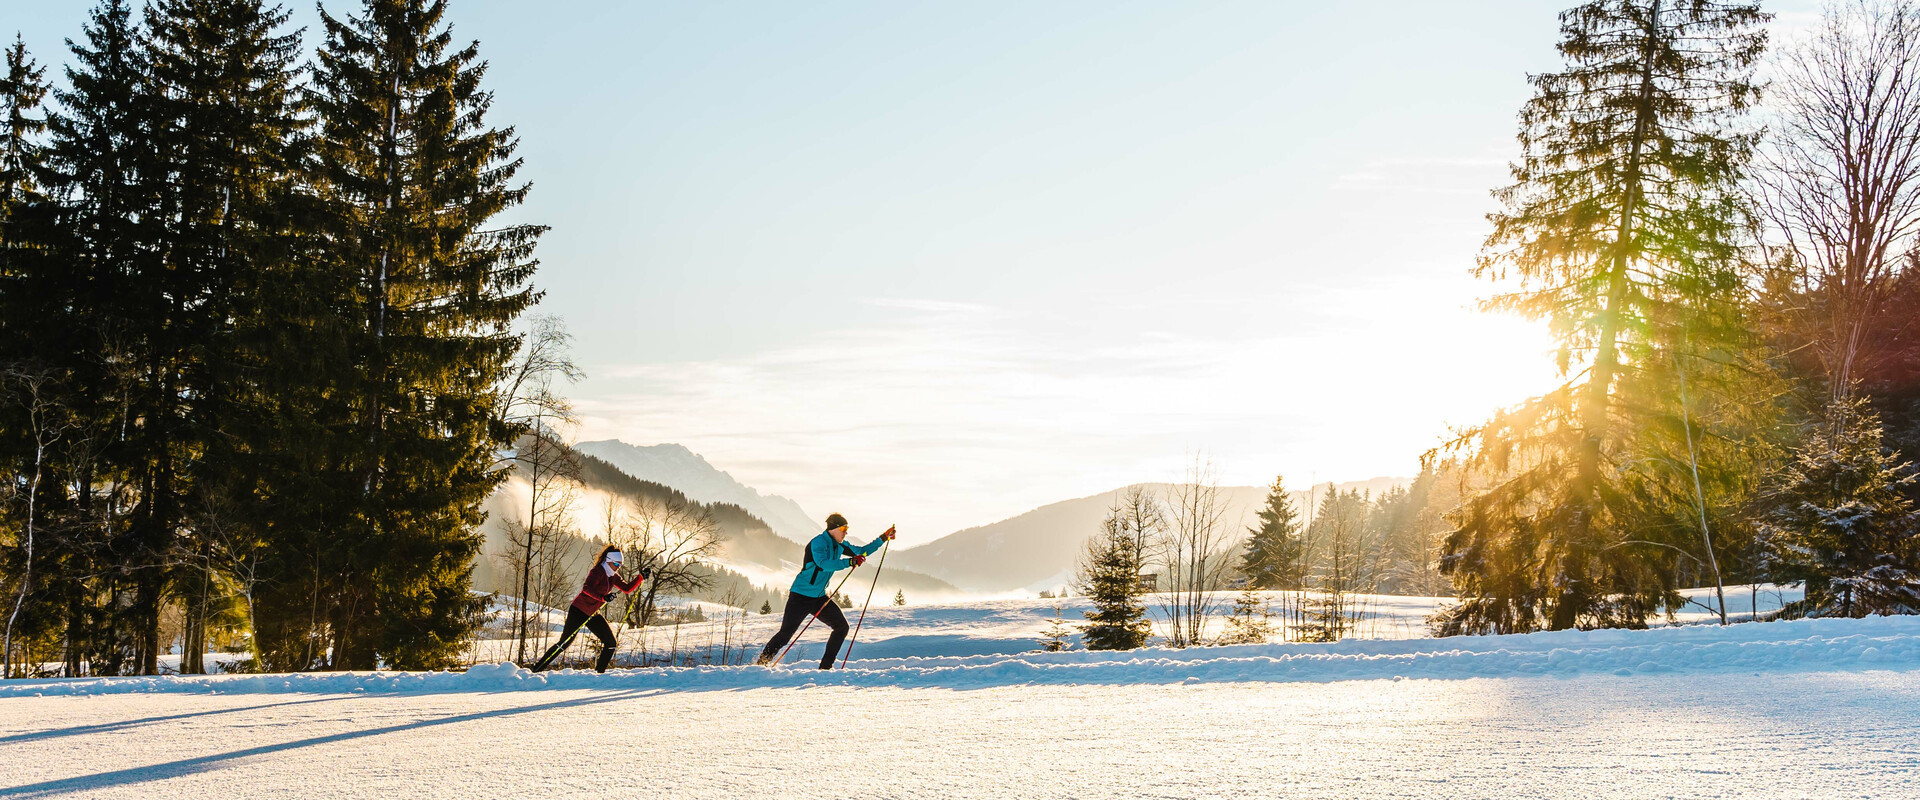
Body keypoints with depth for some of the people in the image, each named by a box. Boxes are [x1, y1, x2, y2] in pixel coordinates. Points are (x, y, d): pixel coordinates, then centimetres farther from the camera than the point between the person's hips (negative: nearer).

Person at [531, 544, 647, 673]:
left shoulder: (613, 576, 9)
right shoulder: (598, 571, -17)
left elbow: (627, 589, 16)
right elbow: (586, 588, -31)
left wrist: (640, 577, 6)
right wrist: (603, 597, -41)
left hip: (593, 614, 8)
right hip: (579, 611, -8)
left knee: (611, 643, -1)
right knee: (564, 643, -8)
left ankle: (599, 672, 9)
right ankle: (537, 668, 3)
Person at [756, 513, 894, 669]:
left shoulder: (839, 545, 9)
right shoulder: (818, 543, -17)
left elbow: (860, 552, 22)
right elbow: (823, 563, -34)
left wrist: (883, 539, 18)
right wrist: (849, 562, -38)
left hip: (819, 597, 8)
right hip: (801, 596, -8)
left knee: (842, 626, -2)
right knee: (785, 634, -11)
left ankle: (826, 667, 4)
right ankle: (760, 664, 3)